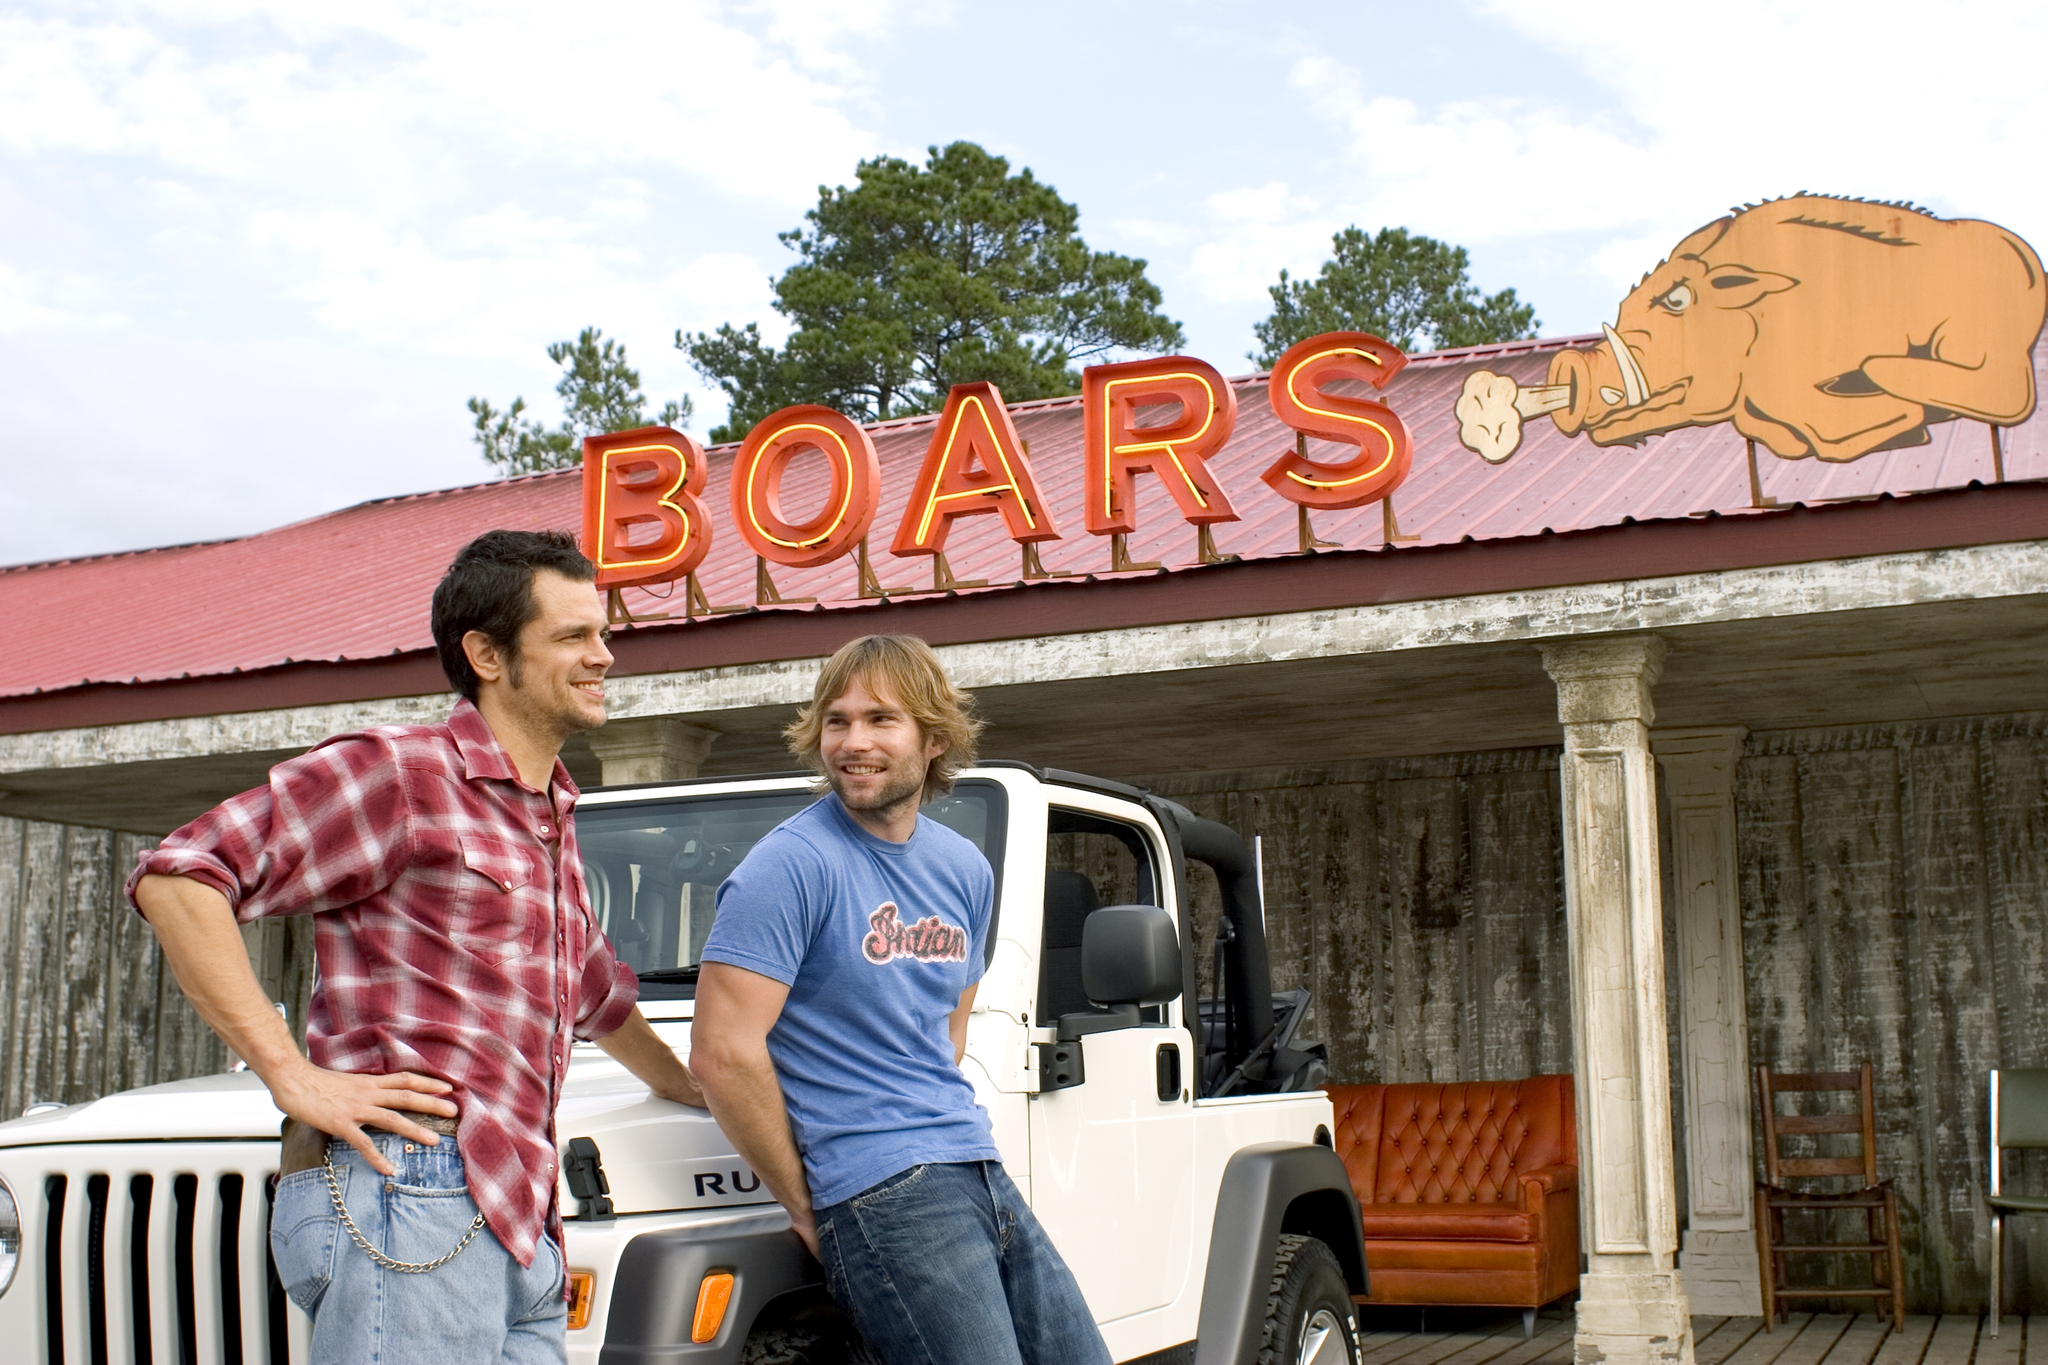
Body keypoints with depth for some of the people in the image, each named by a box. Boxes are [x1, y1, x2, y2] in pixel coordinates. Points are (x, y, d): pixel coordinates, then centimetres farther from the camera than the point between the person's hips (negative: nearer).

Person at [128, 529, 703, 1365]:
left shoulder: (551, 822, 22)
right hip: (408, 1199, -8)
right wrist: (291, 1073, -16)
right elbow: (177, 879, -13)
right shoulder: (398, 773, -4)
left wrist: (687, 1085, 48)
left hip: (519, 1229, 8)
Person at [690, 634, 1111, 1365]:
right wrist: (806, 1205, -8)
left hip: (983, 1176, 8)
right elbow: (723, 1054, -15)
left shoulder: (966, 870, 12)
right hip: (884, 1195, -7)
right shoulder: (792, 865, -10)